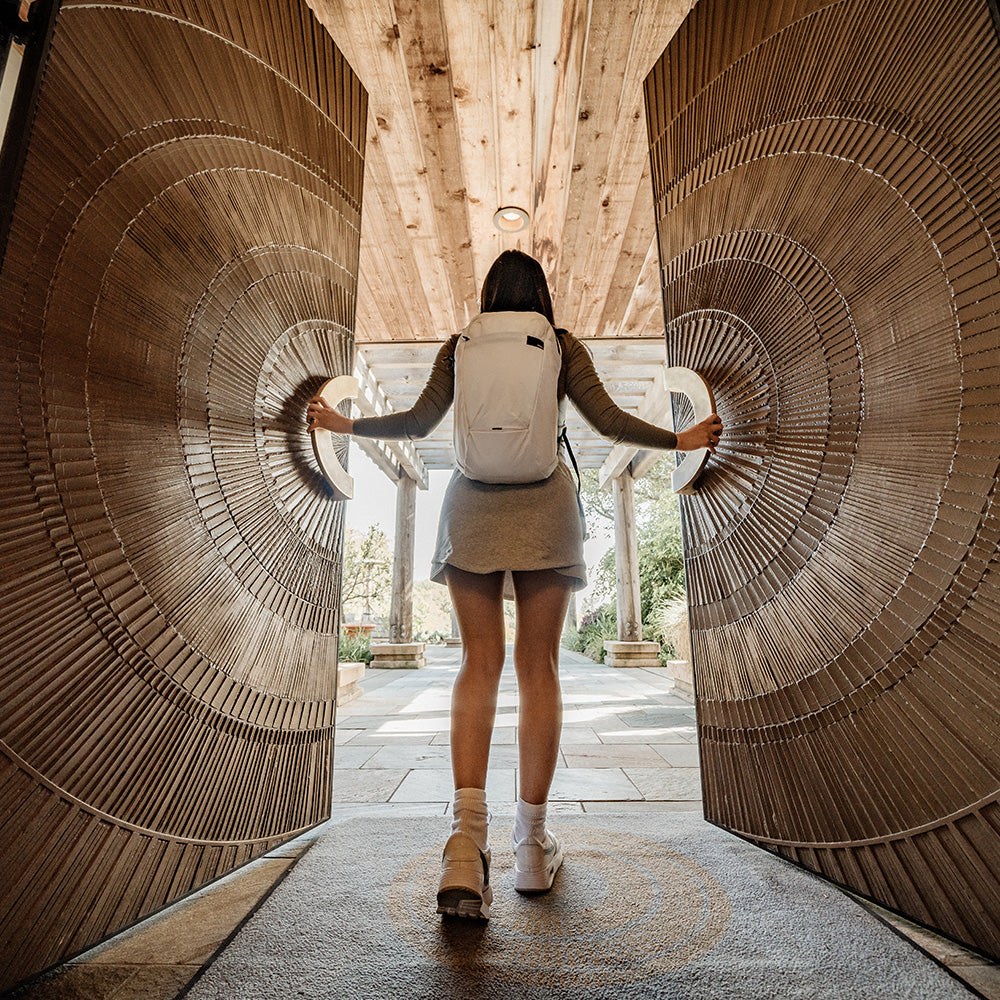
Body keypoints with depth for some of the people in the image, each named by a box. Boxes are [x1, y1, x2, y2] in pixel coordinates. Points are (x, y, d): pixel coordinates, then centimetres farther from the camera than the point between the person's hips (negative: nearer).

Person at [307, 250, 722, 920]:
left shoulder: (458, 348, 12)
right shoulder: (564, 347, 10)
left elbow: (419, 422, 4)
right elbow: (610, 421, 1)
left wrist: (344, 425, 20)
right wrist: (681, 440, 16)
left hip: (473, 505, 1)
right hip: (544, 506, 0)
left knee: (480, 663, 4)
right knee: (539, 668, 4)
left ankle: (468, 830, -9)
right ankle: (534, 846, 14)